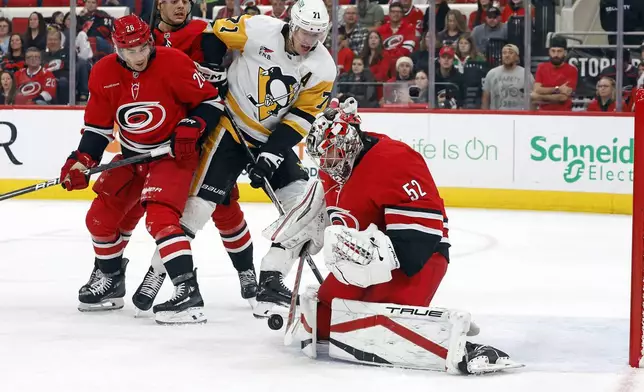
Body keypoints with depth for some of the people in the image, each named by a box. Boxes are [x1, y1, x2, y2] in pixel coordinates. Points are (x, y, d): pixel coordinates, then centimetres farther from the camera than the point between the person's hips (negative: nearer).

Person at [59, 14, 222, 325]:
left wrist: (191, 128, -24)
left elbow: (211, 101, -10)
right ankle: (109, 279, 35)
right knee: (101, 217, 10)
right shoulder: (104, 74, -6)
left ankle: (188, 292, -30)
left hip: (174, 153, -6)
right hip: (132, 156, 6)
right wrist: (81, 161, -7)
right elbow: (98, 124, 4)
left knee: (160, 216, -26)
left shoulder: (174, 63, -20)